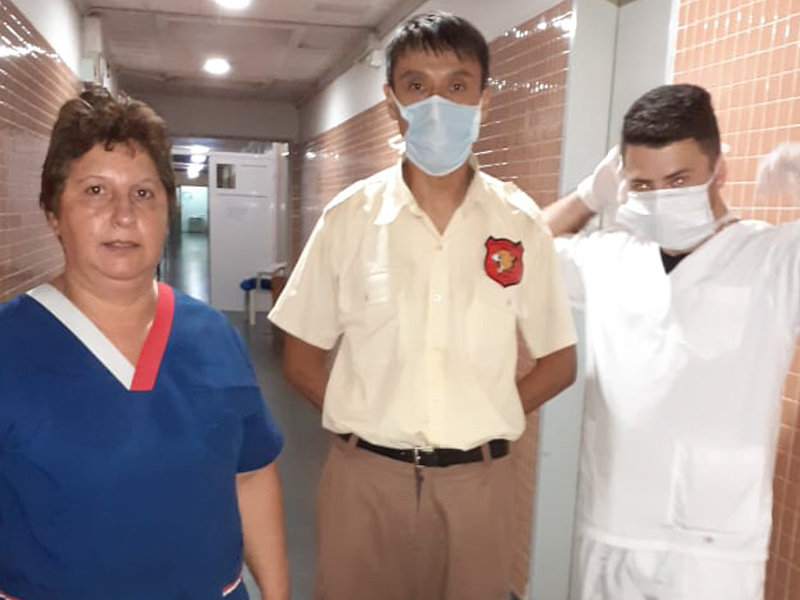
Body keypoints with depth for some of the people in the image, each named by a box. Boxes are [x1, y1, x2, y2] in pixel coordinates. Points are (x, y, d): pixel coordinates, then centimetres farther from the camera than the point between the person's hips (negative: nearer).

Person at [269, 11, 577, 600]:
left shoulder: (521, 221, -3)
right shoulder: (351, 214, -4)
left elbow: (559, 361, 5)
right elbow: (303, 357, 3)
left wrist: (481, 422, -4)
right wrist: (370, 421, -5)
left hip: (476, 481, 1)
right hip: (365, 476, 0)